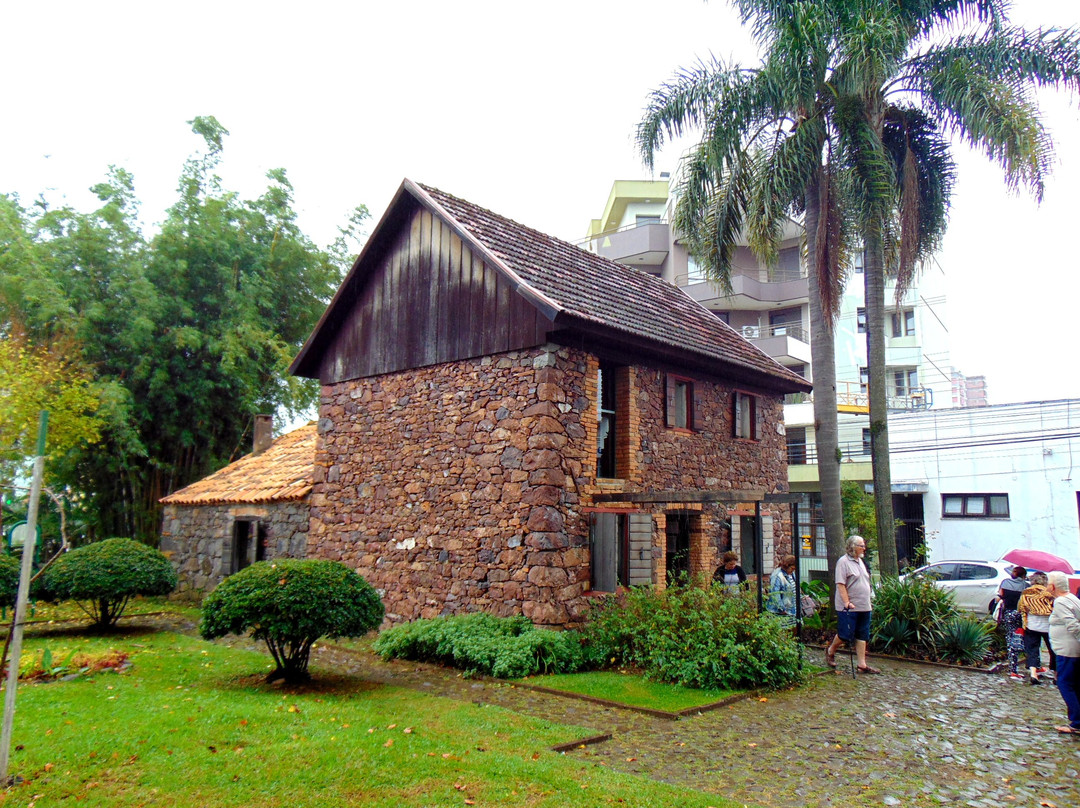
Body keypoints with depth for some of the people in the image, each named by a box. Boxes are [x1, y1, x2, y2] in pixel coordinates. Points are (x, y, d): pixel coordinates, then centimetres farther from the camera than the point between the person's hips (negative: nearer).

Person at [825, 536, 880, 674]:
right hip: (849, 607, -8)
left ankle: (862, 665, 12)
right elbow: (841, 584, -17)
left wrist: (870, 598, 20)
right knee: (845, 634, -3)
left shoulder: (860, 561, 16)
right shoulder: (844, 561, -12)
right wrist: (847, 602, -22)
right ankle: (830, 651, 21)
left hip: (864, 606, 8)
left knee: (862, 636, 8)